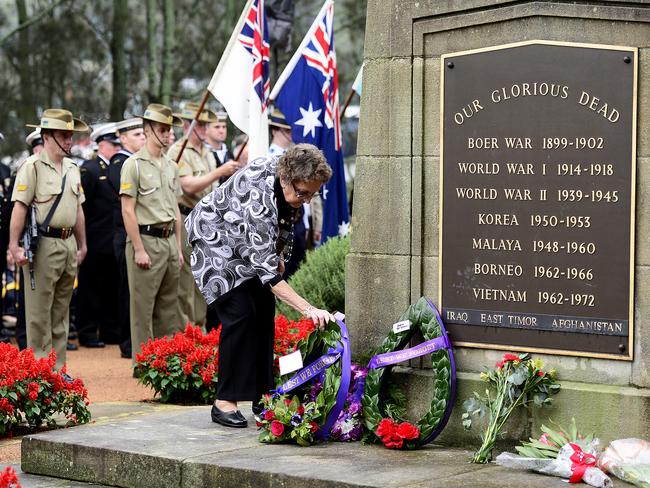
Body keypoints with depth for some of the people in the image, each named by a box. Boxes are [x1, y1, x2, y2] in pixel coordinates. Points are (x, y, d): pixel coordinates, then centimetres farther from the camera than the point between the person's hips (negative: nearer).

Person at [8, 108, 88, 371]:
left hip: (68, 244, 7)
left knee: (61, 313, 12)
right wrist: (14, 246, -18)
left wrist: (82, 245, 19)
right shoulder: (32, 166, -8)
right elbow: (19, 208, -13)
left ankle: (58, 369, 18)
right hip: (44, 245, -7)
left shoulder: (72, 167, 14)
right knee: (39, 314, -3)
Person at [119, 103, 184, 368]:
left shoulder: (171, 166, 15)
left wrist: (178, 247, 14)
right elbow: (127, 210, -11)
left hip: (169, 240, 7)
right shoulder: (134, 164, -7)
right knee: (143, 306, -3)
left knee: (168, 306, 10)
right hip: (146, 239, -7)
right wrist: (139, 249, -15)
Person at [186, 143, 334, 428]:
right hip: (216, 237, -8)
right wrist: (308, 310, -48)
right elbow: (265, 269, -43)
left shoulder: (286, 173, -19)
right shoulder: (256, 200, -42)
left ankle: (262, 397, 6)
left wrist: (279, 254, 12)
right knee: (240, 312, -18)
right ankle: (224, 403, -14)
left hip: (255, 238, 8)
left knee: (264, 309, 2)